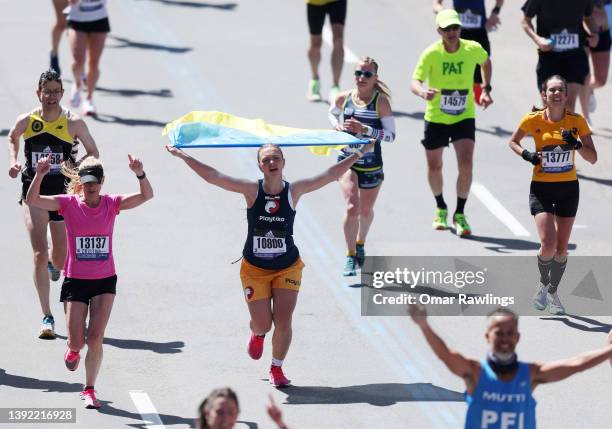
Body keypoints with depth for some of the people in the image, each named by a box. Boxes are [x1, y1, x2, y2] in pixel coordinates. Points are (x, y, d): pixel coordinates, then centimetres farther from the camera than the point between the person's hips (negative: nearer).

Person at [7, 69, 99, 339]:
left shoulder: (74, 123, -8)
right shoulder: (26, 121, -4)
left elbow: (93, 154, 3)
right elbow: (12, 138, 19)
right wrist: (13, 161, 2)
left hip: (63, 192, 0)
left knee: (60, 260, 10)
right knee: (40, 255, -14)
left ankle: (54, 263, 51)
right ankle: (47, 317, -11)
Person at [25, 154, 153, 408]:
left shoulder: (111, 204, -4)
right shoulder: (69, 204, -7)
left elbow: (146, 196, -15)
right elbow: (32, 200, -18)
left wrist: (140, 174, -34)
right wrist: (39, 176, -35)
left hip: (105, 281, 0)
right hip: (75, 281, 0)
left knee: (95, 338, -8)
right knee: (77, 341, -1)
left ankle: (89, 391, 5)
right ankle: (74, 349, 37)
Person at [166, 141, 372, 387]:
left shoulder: (294, 191, -9)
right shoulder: (252, 190, -12)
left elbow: (330, 175, -7)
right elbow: (212, 176, -14)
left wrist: (358, 154, -9)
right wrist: (182, 156, -18)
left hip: (287, 267, 0)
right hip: (254, 269, 0)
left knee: (283, 322, -9)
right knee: (263, 324, -4)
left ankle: (277, 369, 15)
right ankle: (257, 333, 37)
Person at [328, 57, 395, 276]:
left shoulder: (381, 102, -12)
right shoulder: (344, 98, -3)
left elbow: (390, 135, -14)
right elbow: (333, 113, 20)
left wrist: (364, 130, -26)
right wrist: (337, 126, -2)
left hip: (371, 164, 0)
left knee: (366, 210, 16)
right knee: (352, 206, -18)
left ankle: (360, 243, 46)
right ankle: (350, 256, -11)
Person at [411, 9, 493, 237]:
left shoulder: (473, 49, -11)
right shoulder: (431, 54, -17)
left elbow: (486, 62, 14)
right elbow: (414, 82, -25)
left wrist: (486, 89, 7)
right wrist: (423, 92, -47)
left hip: (464, 117, 0)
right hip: (435, 118, 0)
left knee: (466, 165, -16)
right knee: (434, 168, 11)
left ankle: (460, 214, 1)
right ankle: (440, 209, 38)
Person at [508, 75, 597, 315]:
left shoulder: (577, 122, -7)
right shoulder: (533, 120, -10)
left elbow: (593, 158, -6)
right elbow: (512, 142, 8)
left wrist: (576, 144, -24)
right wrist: (526, 155, -12)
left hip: (568, 189, 2)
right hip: (542, 189, -2)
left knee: (561, 248, 6)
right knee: (548, 245, -16)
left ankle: (552, 293, 29)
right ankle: (543, 284, 13)